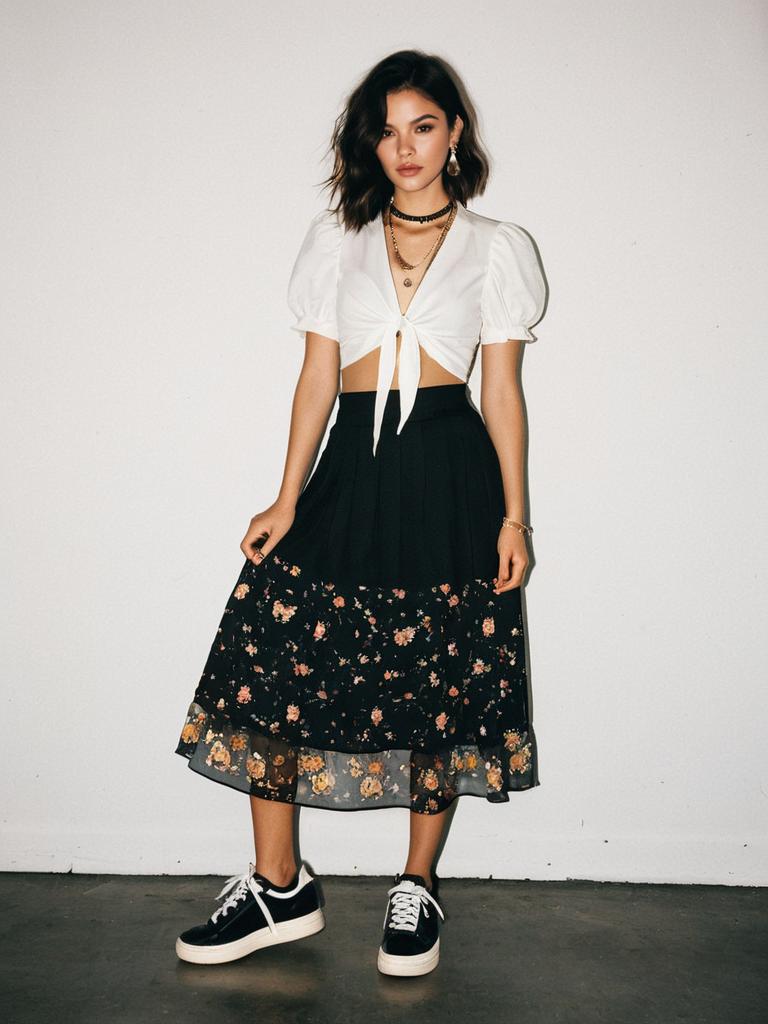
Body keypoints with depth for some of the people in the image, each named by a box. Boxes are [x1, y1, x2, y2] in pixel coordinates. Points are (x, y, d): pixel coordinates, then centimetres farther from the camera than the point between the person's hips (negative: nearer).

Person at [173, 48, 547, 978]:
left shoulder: (493, 247, 9)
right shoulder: (336, 239, 13)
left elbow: (502, 389, 6)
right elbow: (317, 376, 9)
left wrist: (514, 515, -1)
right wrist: (288, 499, 1)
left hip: (451, 478, -1)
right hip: (351, 468, 2)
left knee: (440, 681, 3)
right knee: (271, 664, -4)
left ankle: (417, 885, 22)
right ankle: (280, 889, 12)